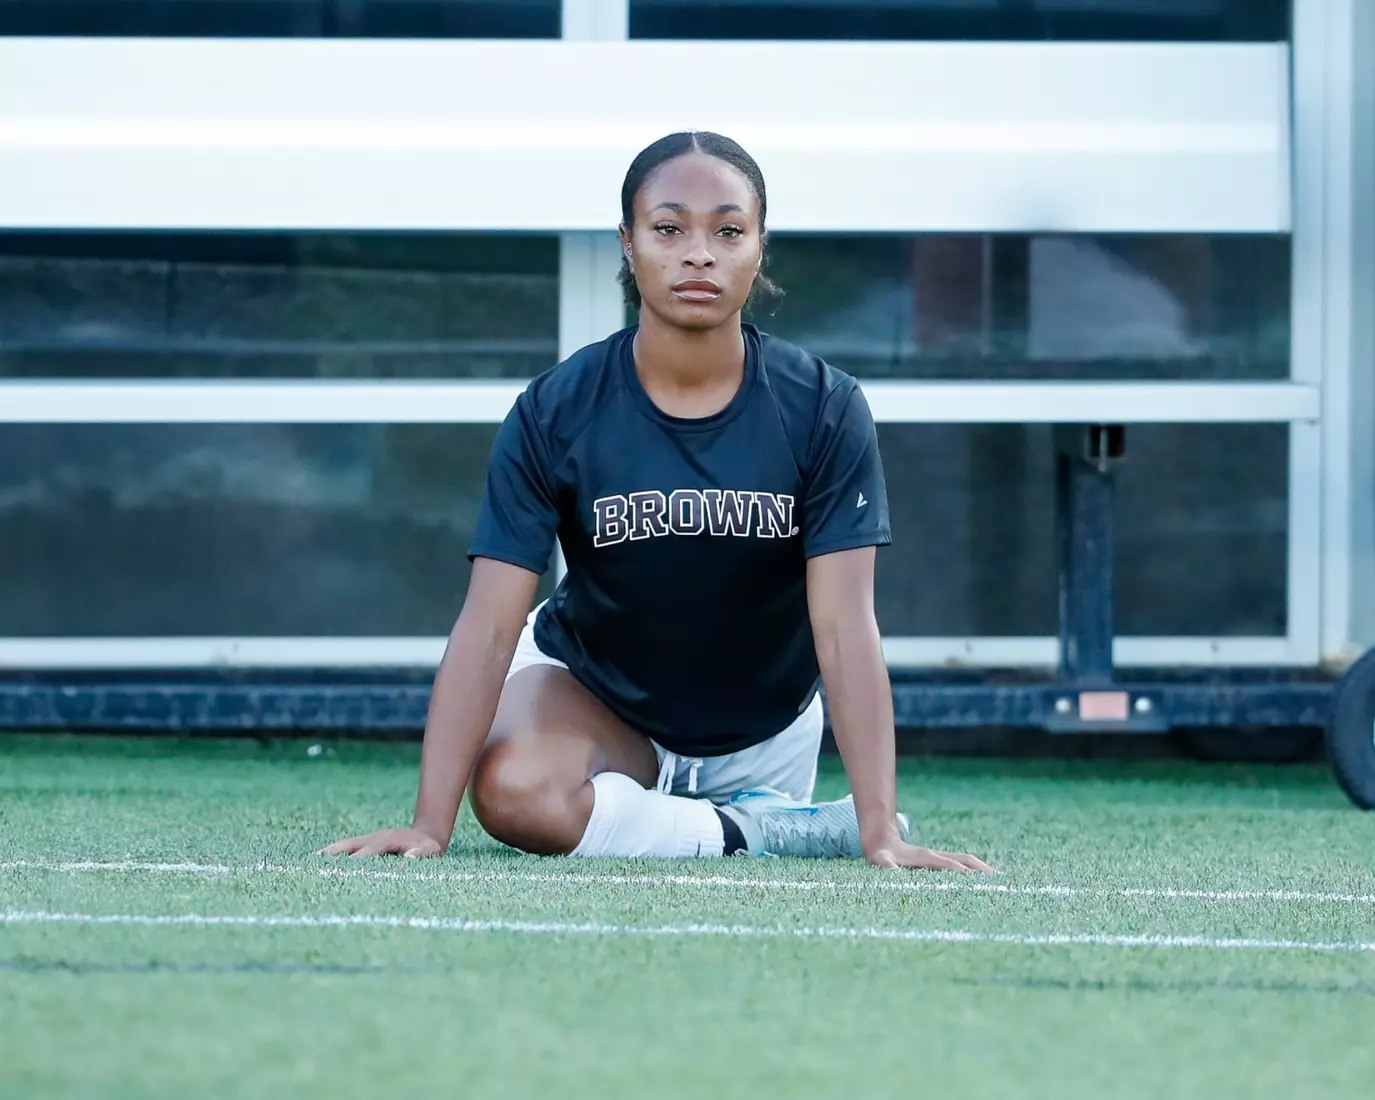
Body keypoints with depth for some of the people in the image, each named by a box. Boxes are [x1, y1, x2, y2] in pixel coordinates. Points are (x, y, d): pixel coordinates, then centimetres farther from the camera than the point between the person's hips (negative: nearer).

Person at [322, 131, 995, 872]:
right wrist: (429, 826, -32)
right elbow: (489, 625, -23)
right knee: (514, 791, -31)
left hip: (761, 723, 2)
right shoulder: (555, 413, -18)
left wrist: (881, 834, -33)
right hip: (595, 693, -2)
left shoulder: (823, 410, -18)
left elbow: (845, 627, -23)